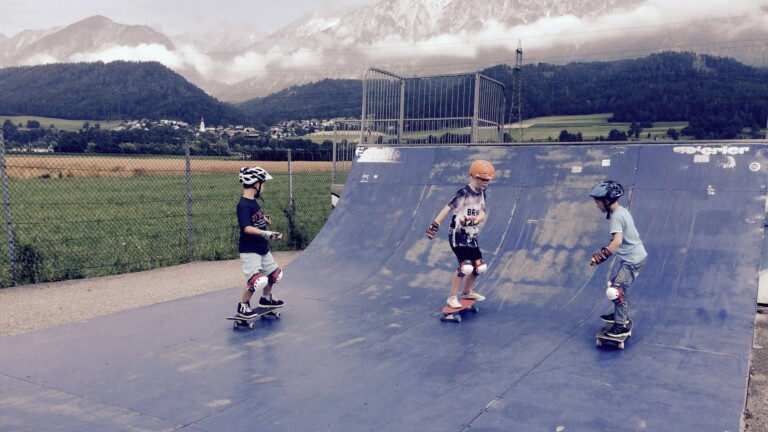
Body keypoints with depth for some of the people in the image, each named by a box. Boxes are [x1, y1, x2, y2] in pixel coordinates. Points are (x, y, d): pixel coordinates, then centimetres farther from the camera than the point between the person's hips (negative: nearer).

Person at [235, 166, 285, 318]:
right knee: (258, 279, -17)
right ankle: (243, 306, 3)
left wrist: (264, 220, 5)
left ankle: (266, 299, 41)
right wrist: (265, 233, -42)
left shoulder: (253, 202, 7)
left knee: (274, 274, 19)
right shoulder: (243, 205, -21)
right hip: (249, 250, -9)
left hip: (262, 247, 9)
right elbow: (247, 228, -32)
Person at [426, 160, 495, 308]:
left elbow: (482, 214, -2)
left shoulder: (481, 194, 6)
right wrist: (434, 226, -21)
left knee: (480, 266, 9)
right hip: (458, 235, -8)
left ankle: (467, 292, 31)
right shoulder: (463, 193, -16)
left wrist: (473, 220, -24)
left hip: (472, 236, 8)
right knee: (465, 266, -18)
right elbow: (448, 209, -18)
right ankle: (452, 298, -5)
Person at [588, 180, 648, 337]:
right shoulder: (622, 211, 9)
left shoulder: (616, 216, -21)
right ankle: (621, 315, 35)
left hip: (632, 260, -10)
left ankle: (621, 326, -4)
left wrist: (602, 255, -36)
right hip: (634, 256, 10)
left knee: (615, 290, -10)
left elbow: (617, 241, -34)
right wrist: (605, 250, 18)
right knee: (617, 285, 21)